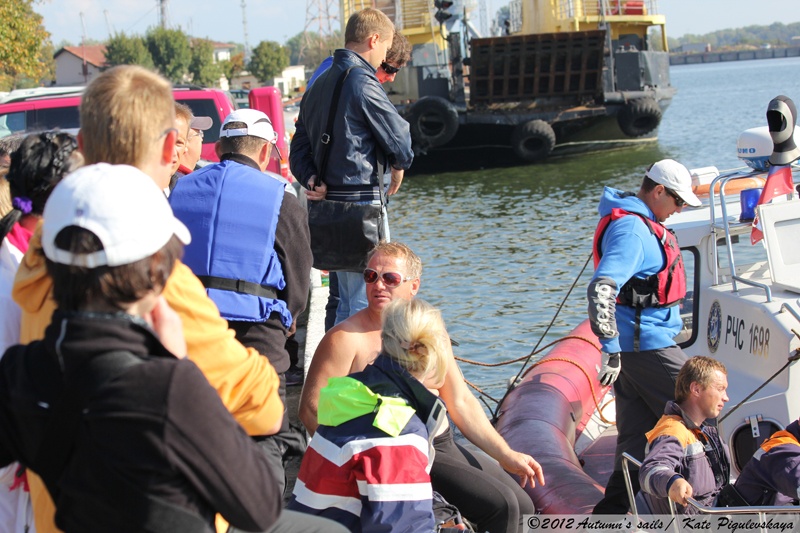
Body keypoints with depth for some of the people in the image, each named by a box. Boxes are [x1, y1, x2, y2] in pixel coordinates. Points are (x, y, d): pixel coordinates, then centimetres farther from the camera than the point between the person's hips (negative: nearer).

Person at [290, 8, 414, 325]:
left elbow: (299, 148, 15)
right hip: (359, 200, -9)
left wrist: (311, 179, -1)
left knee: (347, 301, 17)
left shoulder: (318, 85, 17)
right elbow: (399, 139, -9)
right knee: (364, 303, -6)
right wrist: (399, 165, 11)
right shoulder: (362, 82, -12)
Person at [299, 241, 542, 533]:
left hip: (445, 444, 8)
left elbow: (461, 402, 15)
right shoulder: (346, 338, -9)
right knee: (500, 506, -17)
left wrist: (506, 456, 11)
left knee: (523, 509, 8)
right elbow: (311, 407, -14)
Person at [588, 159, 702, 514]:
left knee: (636, 432, 10)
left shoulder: (643, 224, 16)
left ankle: (613, 510, 12)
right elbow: (601, 288, -28)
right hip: (647, 345, -10)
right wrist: (610, 349, -30)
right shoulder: (631, 229, -17)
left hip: (645, 343, 10)